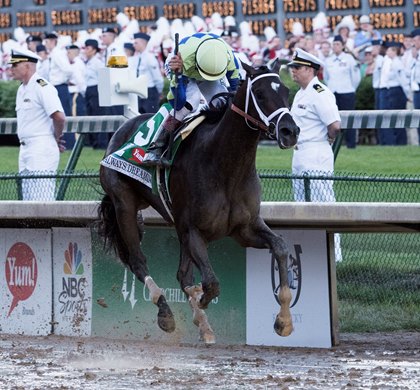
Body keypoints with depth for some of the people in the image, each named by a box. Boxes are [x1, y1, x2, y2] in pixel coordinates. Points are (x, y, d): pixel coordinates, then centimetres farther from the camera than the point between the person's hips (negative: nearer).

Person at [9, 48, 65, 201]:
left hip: (42, 149, -10)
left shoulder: (41, 86, -13)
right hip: (25, 150, 10)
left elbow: (59, 116, -22)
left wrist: (57, 138, -5)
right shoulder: (22, 89, 17)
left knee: (41, 199, -13)